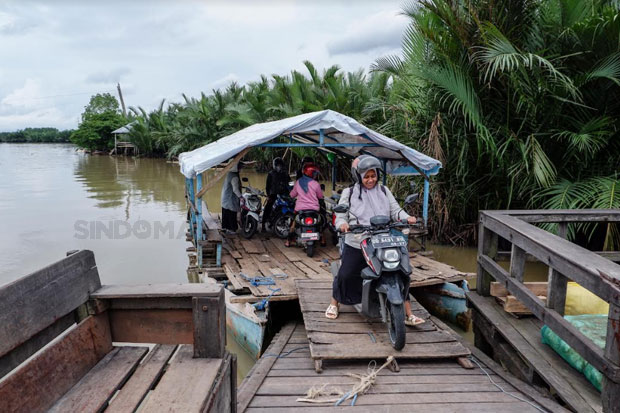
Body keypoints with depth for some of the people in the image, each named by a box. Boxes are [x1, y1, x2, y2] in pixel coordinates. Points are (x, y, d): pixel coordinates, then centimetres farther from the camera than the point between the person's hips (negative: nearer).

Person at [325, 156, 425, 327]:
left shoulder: (384, 191, 13)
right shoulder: (349, 192, 6)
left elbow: (395, 210, 6)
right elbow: (341, 216, 1)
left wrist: (406, 217, -15)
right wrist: (343, 224, -23)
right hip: (356, 244, -2)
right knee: (345, 275, 3)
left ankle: (408, 314, 7)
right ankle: (334, 304, 30)